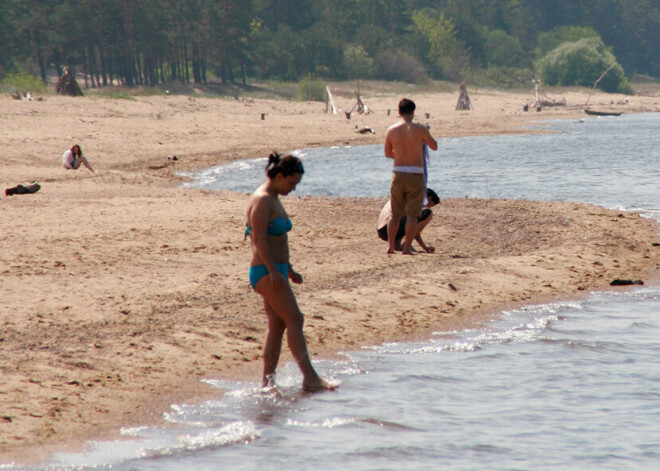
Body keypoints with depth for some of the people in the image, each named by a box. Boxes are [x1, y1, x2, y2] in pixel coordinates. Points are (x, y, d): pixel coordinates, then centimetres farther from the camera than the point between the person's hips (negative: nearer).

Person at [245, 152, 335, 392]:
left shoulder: (273, 200, 17)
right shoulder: (262, 200, -14)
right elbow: (259, 239, -20)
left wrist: (289, 270, 24)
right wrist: (274, 271, -25)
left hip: (276, 270, 10)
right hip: (265, 271, -10)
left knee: (277, 325, 8)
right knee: (294, 319, -14)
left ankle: (268, 382, 9)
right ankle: (310, 377, -17)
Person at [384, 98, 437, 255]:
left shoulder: (391, 130, 1)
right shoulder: (420, 129, -8)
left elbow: (387, 153, 13)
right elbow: (434, 146, 7)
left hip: (398, 173, 3)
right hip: (415, 175, -3)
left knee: (395, 213, 14)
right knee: (412, 214, 1)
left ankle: (390, 246, 15)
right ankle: (407, 247, -2)